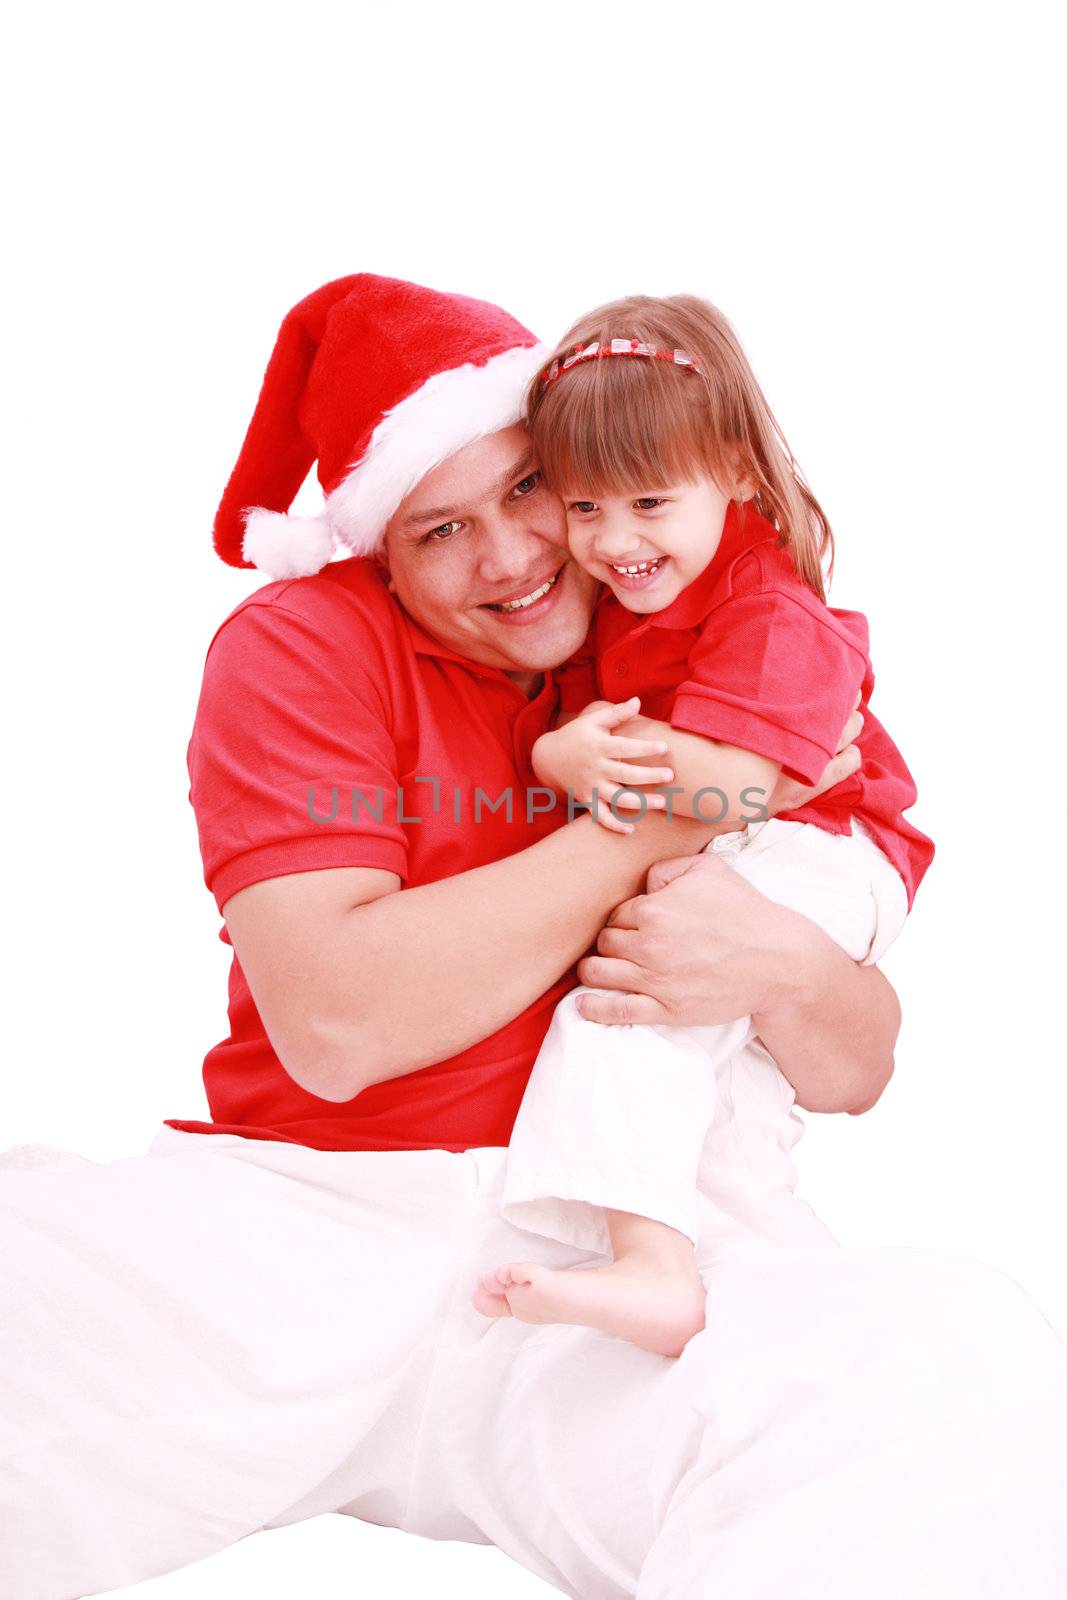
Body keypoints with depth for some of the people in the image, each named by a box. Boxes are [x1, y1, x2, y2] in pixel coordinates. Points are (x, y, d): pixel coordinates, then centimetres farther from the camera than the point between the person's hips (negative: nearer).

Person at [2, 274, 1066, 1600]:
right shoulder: (304, 644, 2)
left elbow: (855, 1074, 10)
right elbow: (333, 1022, -13)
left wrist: (787, 970, -15)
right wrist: (642, 827, -10)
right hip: (307, 1220, -1)